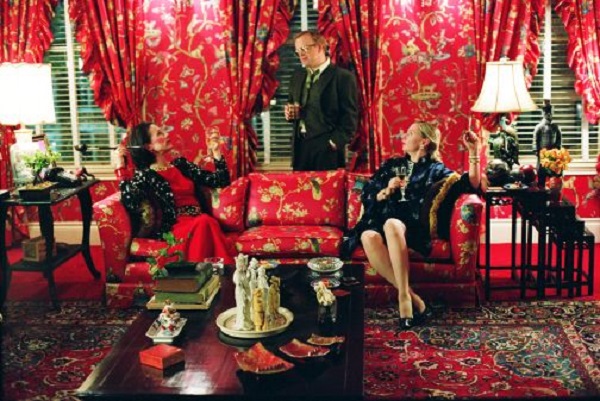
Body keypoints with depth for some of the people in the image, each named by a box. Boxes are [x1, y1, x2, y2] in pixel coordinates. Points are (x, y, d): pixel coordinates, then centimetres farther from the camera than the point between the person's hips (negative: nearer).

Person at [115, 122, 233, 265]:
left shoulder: (181, 164, 21)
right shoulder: (144, 175, 5)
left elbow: (220, 181, 20)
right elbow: (131, 203, -17)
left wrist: (216, 151, 12)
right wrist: (121, 167, -14)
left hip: (200, 223, 5)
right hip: (175, 228, -5)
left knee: (207, 223, -33)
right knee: (204, 222, -36)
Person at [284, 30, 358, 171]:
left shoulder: (343, 76, -5)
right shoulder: (297, 76, 16)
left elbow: (350, 116, -9)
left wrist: (335, 143, -15)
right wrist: (290, 113, 3)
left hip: (327, 148, -5)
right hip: (300, 146, 6)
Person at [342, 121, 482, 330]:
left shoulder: (435, 169, 16)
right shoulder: (391, 165, 27)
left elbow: (470, 184, 2)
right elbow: (365, 196, 20)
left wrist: (474, 152, -7)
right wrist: (386, 191, 1)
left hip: (412, 228, -3)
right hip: (380, 223, 3)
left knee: (392, 224, -40)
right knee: (368, 236, -35)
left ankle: (404, 296, -40)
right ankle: (412, 298, -34)